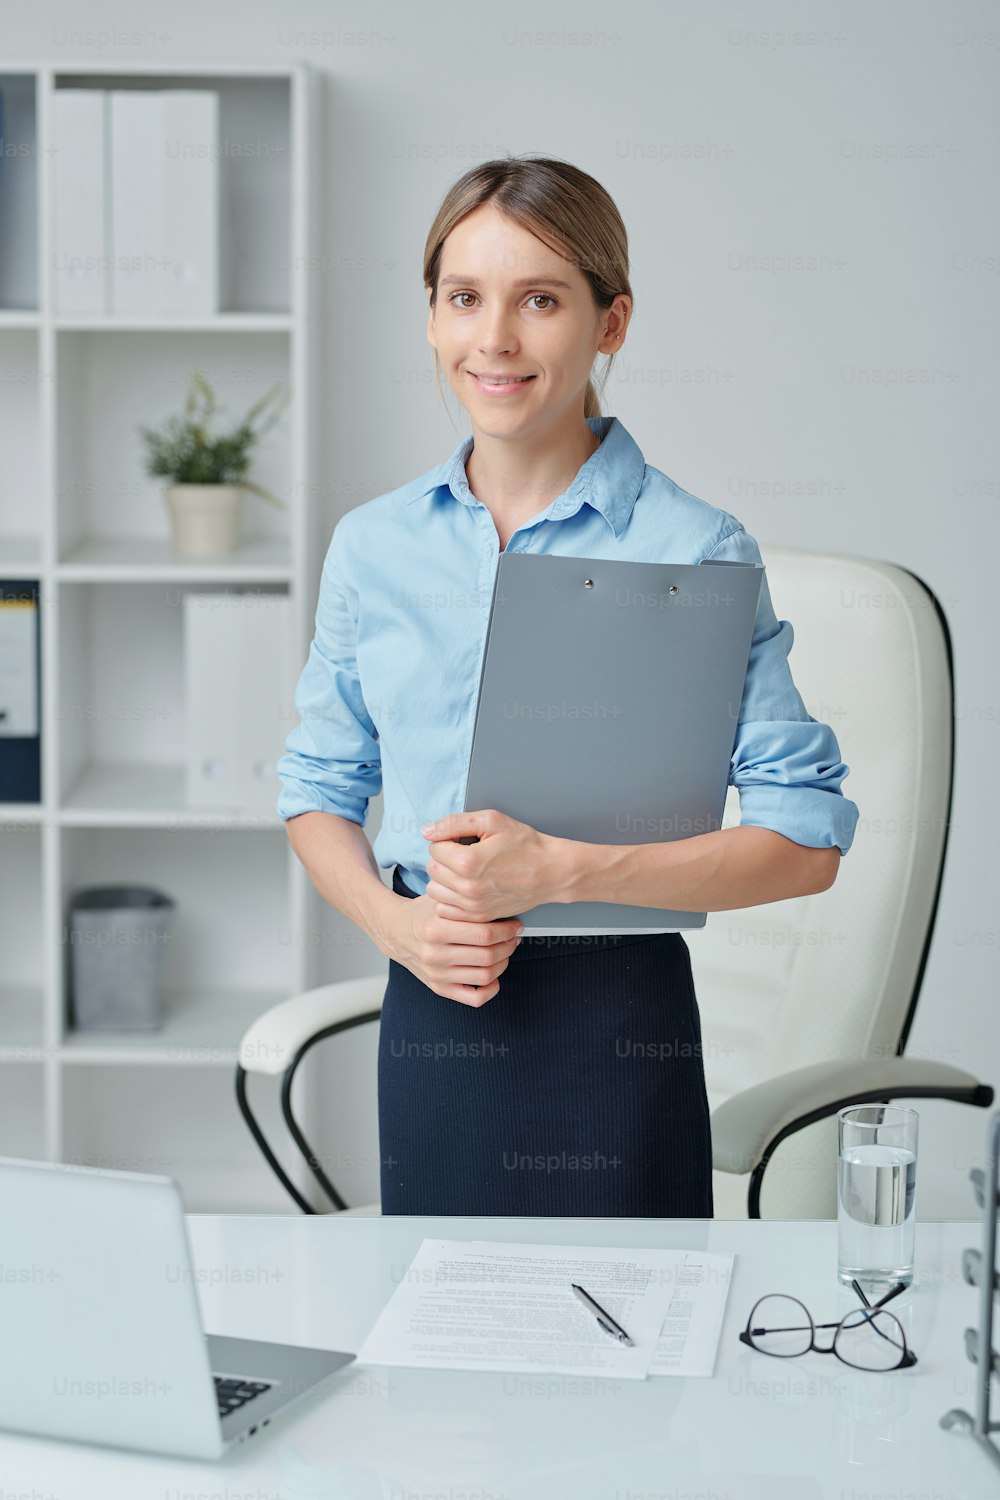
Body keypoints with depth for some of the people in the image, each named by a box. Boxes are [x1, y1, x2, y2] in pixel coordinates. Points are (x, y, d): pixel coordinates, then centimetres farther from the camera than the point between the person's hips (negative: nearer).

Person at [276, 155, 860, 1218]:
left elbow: (807, 839, -10)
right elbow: (320, 789, 14)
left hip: (619, 1022, -3)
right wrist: (393, 921, -6)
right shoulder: (372, 545, 6)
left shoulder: (695, 551, -7)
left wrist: (559, 868, -18)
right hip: (430, 1021, 3)